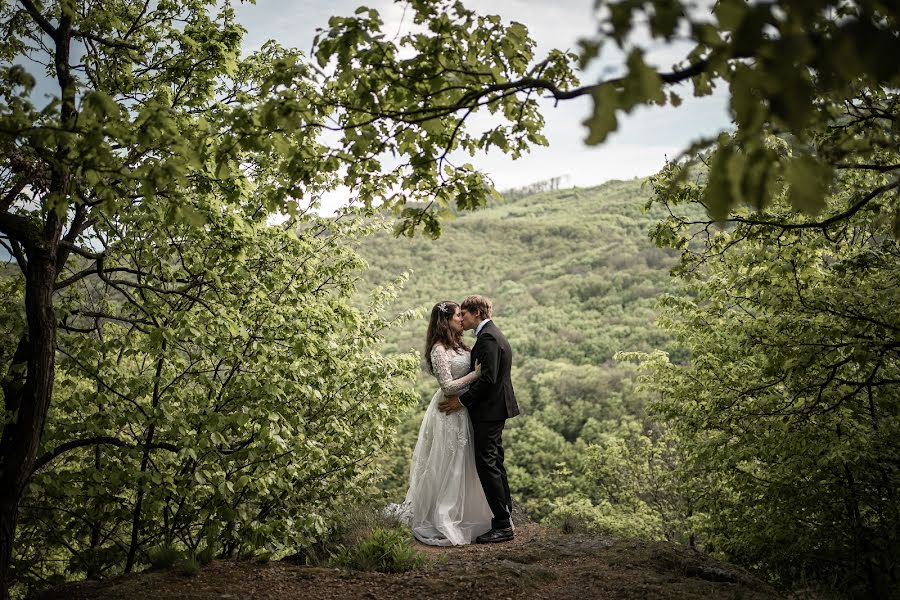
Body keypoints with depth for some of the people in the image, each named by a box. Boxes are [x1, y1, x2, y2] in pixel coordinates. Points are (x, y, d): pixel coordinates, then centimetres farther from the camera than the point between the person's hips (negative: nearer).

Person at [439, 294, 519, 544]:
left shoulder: (488, 338, -17)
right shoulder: (492, 334, 15)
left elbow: (487, 378, -25)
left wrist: (462, 401, -18)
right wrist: (463, 397, 11)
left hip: (489, 411, -11)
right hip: (495, 408, 11)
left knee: (487, 465, -6)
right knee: (495, 463, 17)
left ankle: (502, 525, 0)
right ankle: (506, 516, 26)